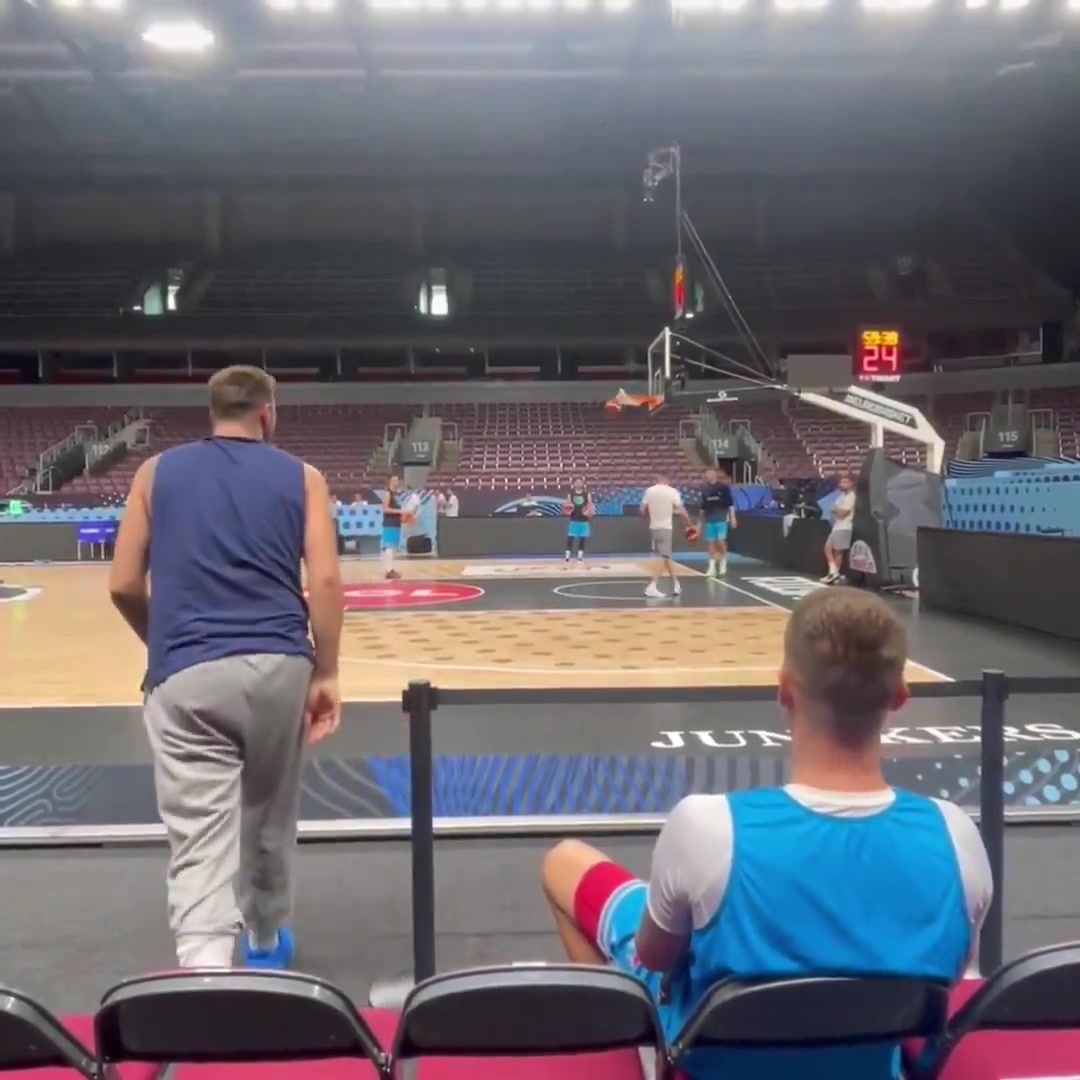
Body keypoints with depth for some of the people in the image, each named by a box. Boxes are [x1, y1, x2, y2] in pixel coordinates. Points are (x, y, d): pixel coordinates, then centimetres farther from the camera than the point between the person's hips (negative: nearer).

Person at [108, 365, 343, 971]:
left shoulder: (156, 473, 13)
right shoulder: (302, 477, 10)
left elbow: (124, 586, 10)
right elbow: (325, 581, -3)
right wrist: (326, 674, 2)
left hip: (187, 675, -1)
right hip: (278, 666, 1)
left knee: (201, 843, -3)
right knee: (270, 819, 21)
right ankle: (267, 941, 41)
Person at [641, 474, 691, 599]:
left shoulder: (649, 491, 3)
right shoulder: (672, 491, -6)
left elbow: (643, 510, 7)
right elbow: (681, 510, -8)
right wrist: (689, 523, 4)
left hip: (653, 527, 5)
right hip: (665, 527, -5)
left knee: (665, 555, 17)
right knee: (662, 557, -6)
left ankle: (675, 584, 24)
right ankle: (652, 587, -18)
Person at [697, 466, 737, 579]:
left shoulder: (724, 486, -4)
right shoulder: (704, 488, 6)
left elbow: (730, 503, -2)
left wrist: (732, 518, -6)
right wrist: (700, 521, 14)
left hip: (721, 519, -3)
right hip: (708, 519, 3)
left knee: (721, 541, -9)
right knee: (711, 543, 3)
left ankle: (723, 564, 11)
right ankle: (712, 567, 8)